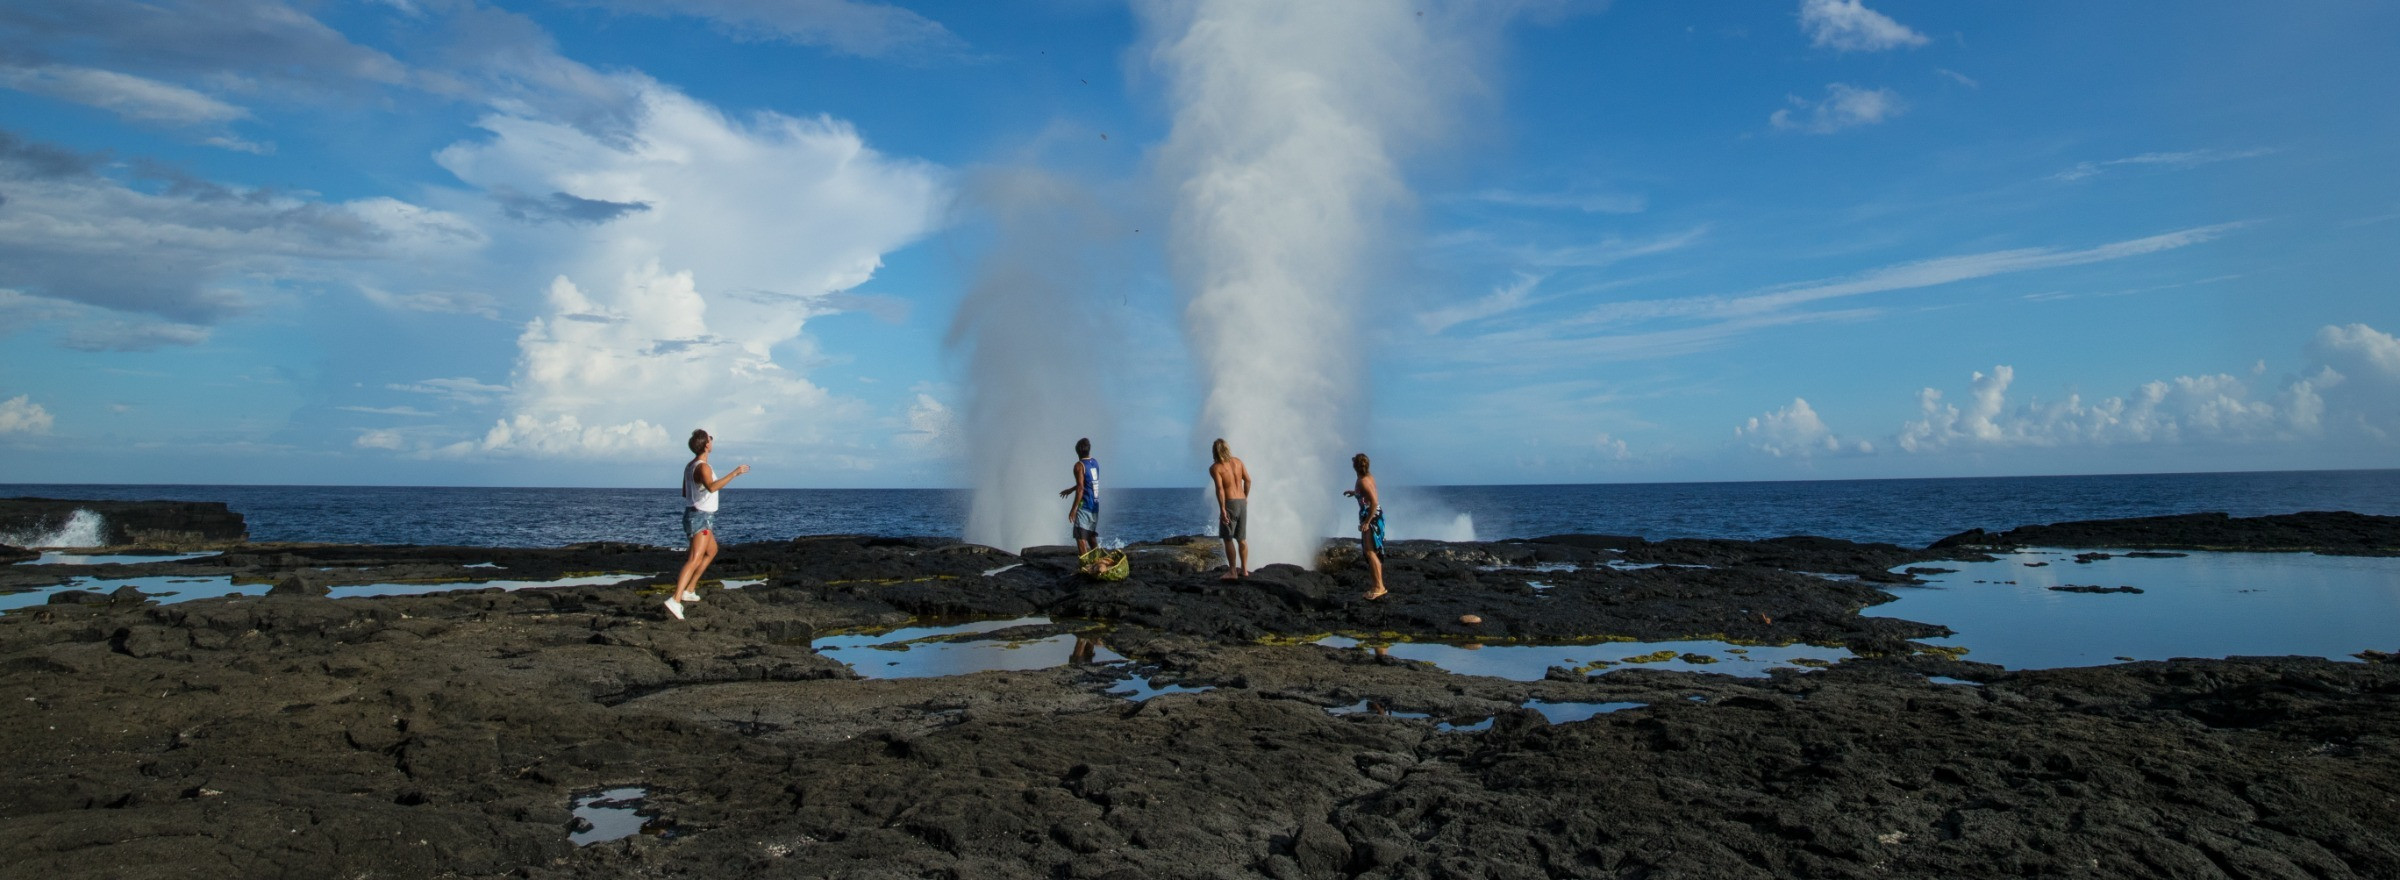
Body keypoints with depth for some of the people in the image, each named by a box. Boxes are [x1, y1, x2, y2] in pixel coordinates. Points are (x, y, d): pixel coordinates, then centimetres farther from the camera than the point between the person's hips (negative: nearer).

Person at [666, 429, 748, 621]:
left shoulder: (690, 465, 11)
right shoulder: (703, 467, -19)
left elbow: (685, 493, 21)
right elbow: (712, 487, -39)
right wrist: (735, 473, -38)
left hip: (693, 514, 10)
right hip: (701, 518, -10)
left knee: (712, 551, 27)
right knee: (695, 560, -19)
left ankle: (689, 590, 28)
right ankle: (675, 600, -32)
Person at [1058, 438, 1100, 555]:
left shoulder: (1079, 465, -12)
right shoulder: (1095, 463, 10)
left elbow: (1080, 488, -19)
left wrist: (1073, 508, -18)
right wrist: (1071, 489, 35)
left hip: (1084, 506, -7)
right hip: (1095, 506, 7)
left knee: (1081, 537, -6)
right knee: (1091, 535, 19)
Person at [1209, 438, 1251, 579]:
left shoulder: (1215, 468, -8)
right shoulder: (1237, 462, 7)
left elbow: (1220, 488, -17)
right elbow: (1248, 480, 7)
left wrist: (1222, 509, -19)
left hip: (1229, 503, -6)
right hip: (1242, 502, 6)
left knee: (1228, 539, 0)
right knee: (1242, 538, 13)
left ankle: (1232, 571, 0)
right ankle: (1244, 569, 17)